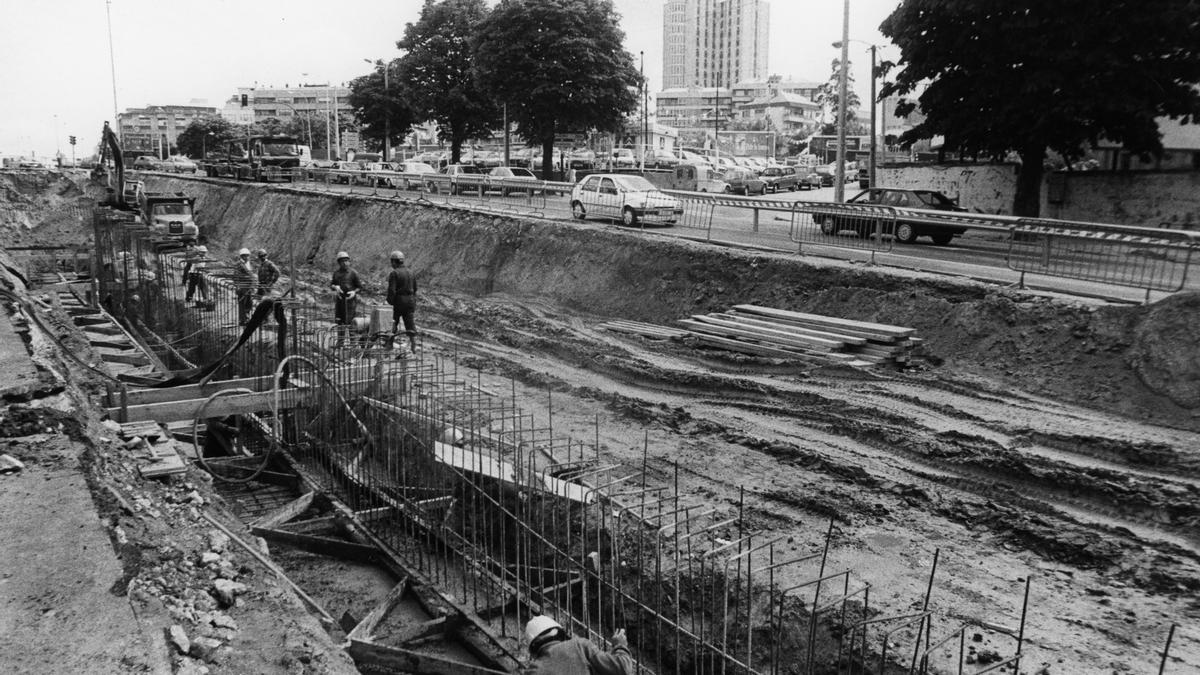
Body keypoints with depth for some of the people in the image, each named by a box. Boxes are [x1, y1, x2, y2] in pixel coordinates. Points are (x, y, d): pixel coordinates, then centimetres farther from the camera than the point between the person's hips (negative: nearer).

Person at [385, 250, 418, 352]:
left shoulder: (394, 273, -11)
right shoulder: (410, 272, 10)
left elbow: (391, 290, -17)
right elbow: (415, 288, 16)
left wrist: (390, 301, -6)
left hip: (399, 301, -6)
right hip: (410, 301, 6)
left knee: (393, 323, 7)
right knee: (410, 324, 7)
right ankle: (413, 346, 5)